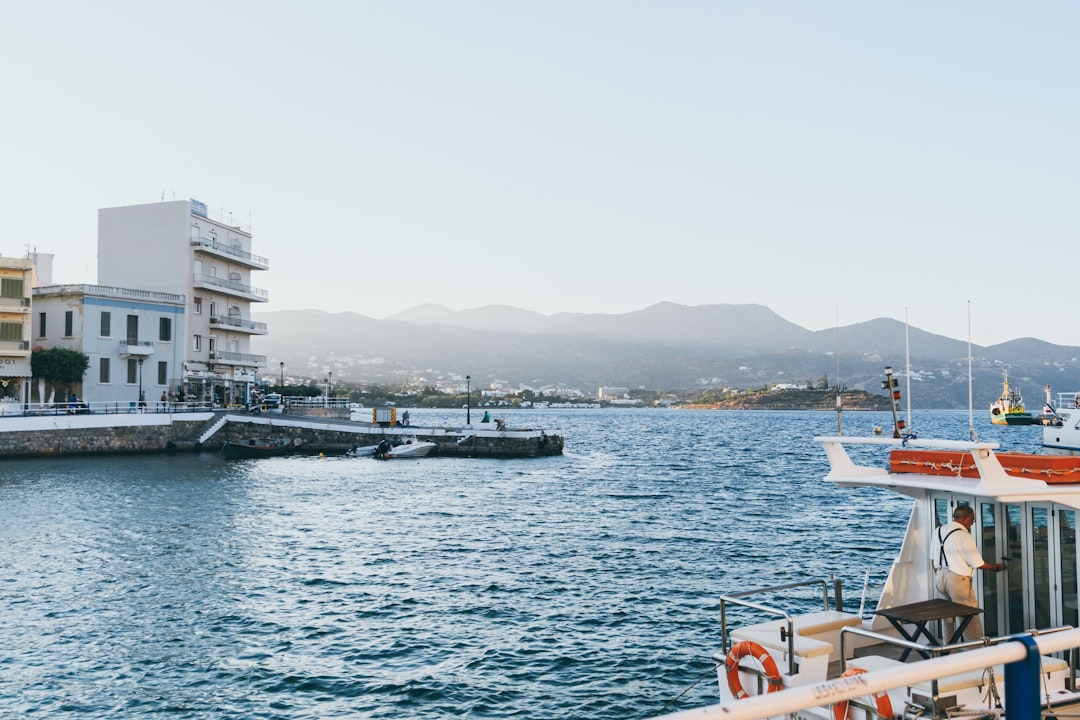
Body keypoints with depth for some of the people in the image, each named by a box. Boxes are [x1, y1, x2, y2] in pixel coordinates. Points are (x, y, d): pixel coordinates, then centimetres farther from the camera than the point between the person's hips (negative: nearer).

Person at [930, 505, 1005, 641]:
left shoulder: (939, 530, 6)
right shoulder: (964, 536, -16)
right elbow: (978, 564, -9)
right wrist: (997, 567, 7)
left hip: (939, 577, 8)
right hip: (957, 579, -8)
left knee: (947, 617, 18)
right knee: (971, 620, 1)